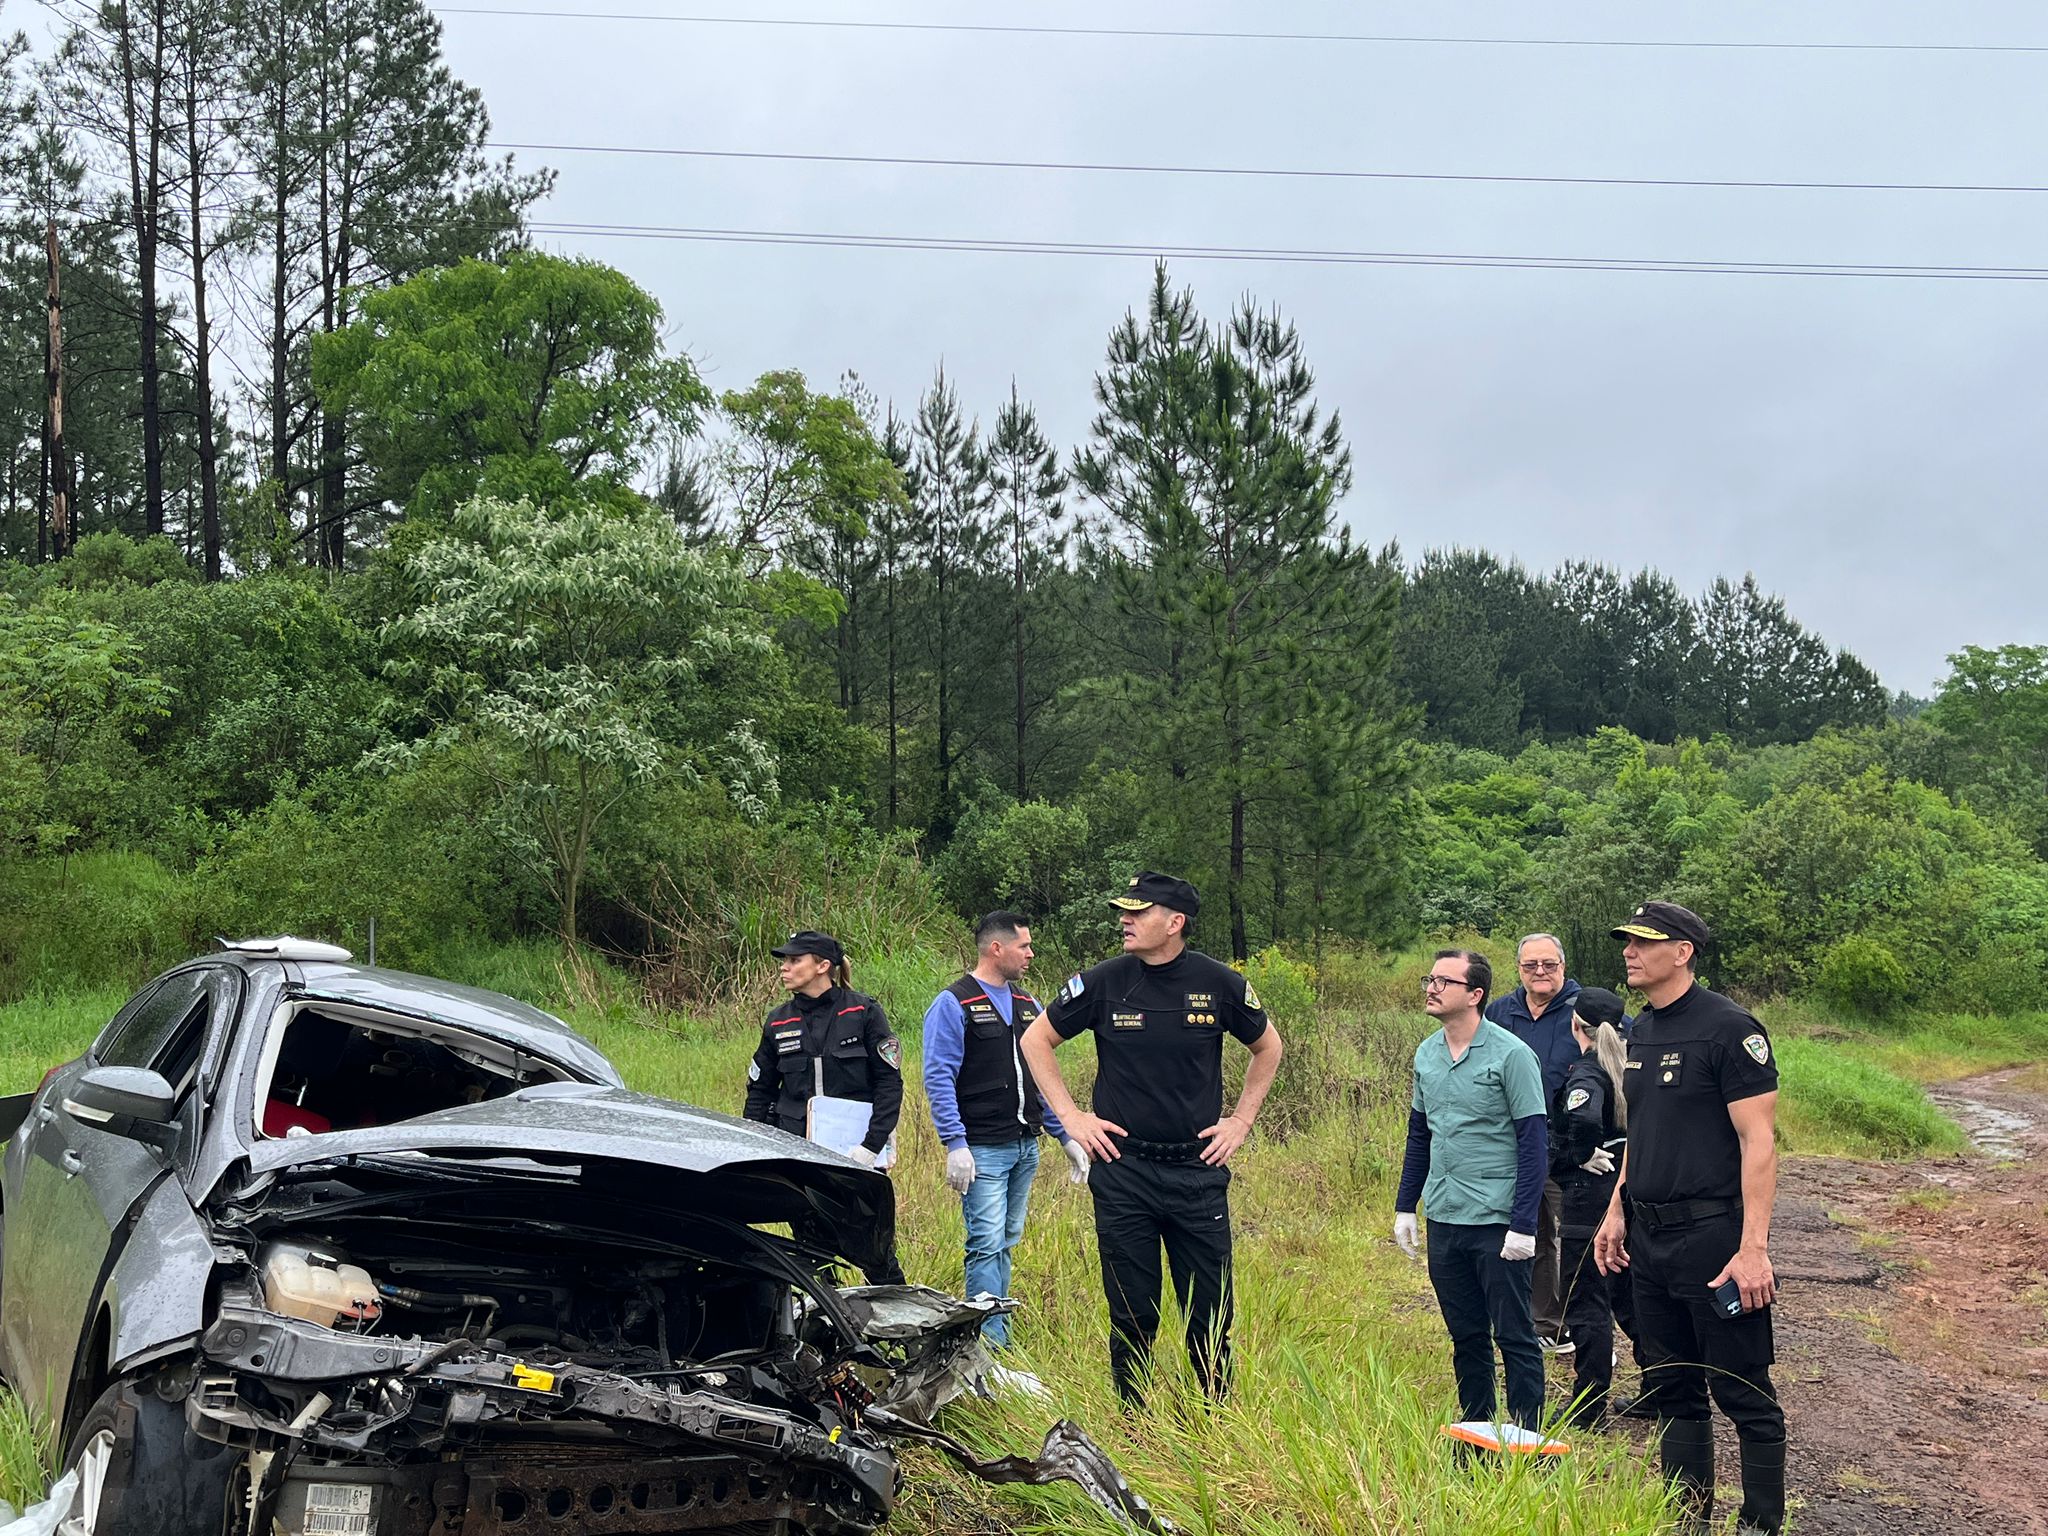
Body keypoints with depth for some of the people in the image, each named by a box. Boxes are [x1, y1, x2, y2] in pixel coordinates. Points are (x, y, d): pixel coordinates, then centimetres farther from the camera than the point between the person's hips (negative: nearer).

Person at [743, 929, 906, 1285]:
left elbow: (890, 1082, -5)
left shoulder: (863, 1013, -4)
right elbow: (759, 1090, 15)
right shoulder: (779, 1021, 7)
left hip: (855, 1153, -3)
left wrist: (872, 1145, -13)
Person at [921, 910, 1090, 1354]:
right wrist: (955, 1145, -20)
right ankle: (990, 1345, -5)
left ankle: (1001, 1338, 19)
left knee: (1006, 1244, 12)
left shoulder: (1028, 1005, 15)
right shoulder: (953, 1005, -8)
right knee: (987, 1245, -9)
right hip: (983, 1150, -7)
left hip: (1026, 1148, 7)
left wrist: (1066, 1136, 14)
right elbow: (938, 1079, -13)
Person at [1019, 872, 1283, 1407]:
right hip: (1122, 1169, 0)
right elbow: (1036, 1041, 8)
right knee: (1132, 1317, 7)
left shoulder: (1220, 984, -4)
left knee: (1210, 1317, 5)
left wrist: (1241, 1119, 8)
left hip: (1198, 1169, 0)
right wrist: (1070, 1116, 2)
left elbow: (1267, 1047, 15)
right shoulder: (1103, 982, -5)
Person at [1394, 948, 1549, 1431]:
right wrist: (1404, 1207, 12)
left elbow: (1533, 1143, -12)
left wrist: (1523, 1226, -16)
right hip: (1443, 1219, 6)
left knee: (1513, 1336, 3)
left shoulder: (1511, 1055, -11)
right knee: (1466, 1336, 15)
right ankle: (1473, 1430, 27)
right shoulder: (1426, 1055, 7)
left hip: (1498, 1223, -6)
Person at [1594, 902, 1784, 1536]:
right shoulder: (1640, 1032, 12)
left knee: (1744, 1396, 1)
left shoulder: (1729, 1028, -13)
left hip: (1713, 1238, -8)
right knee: (1671, 1390, 14)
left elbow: (1758, 1140, -16)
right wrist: (1617, 1211, 15)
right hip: (1648, 1242, 8)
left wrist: (1753, 1248, -20)